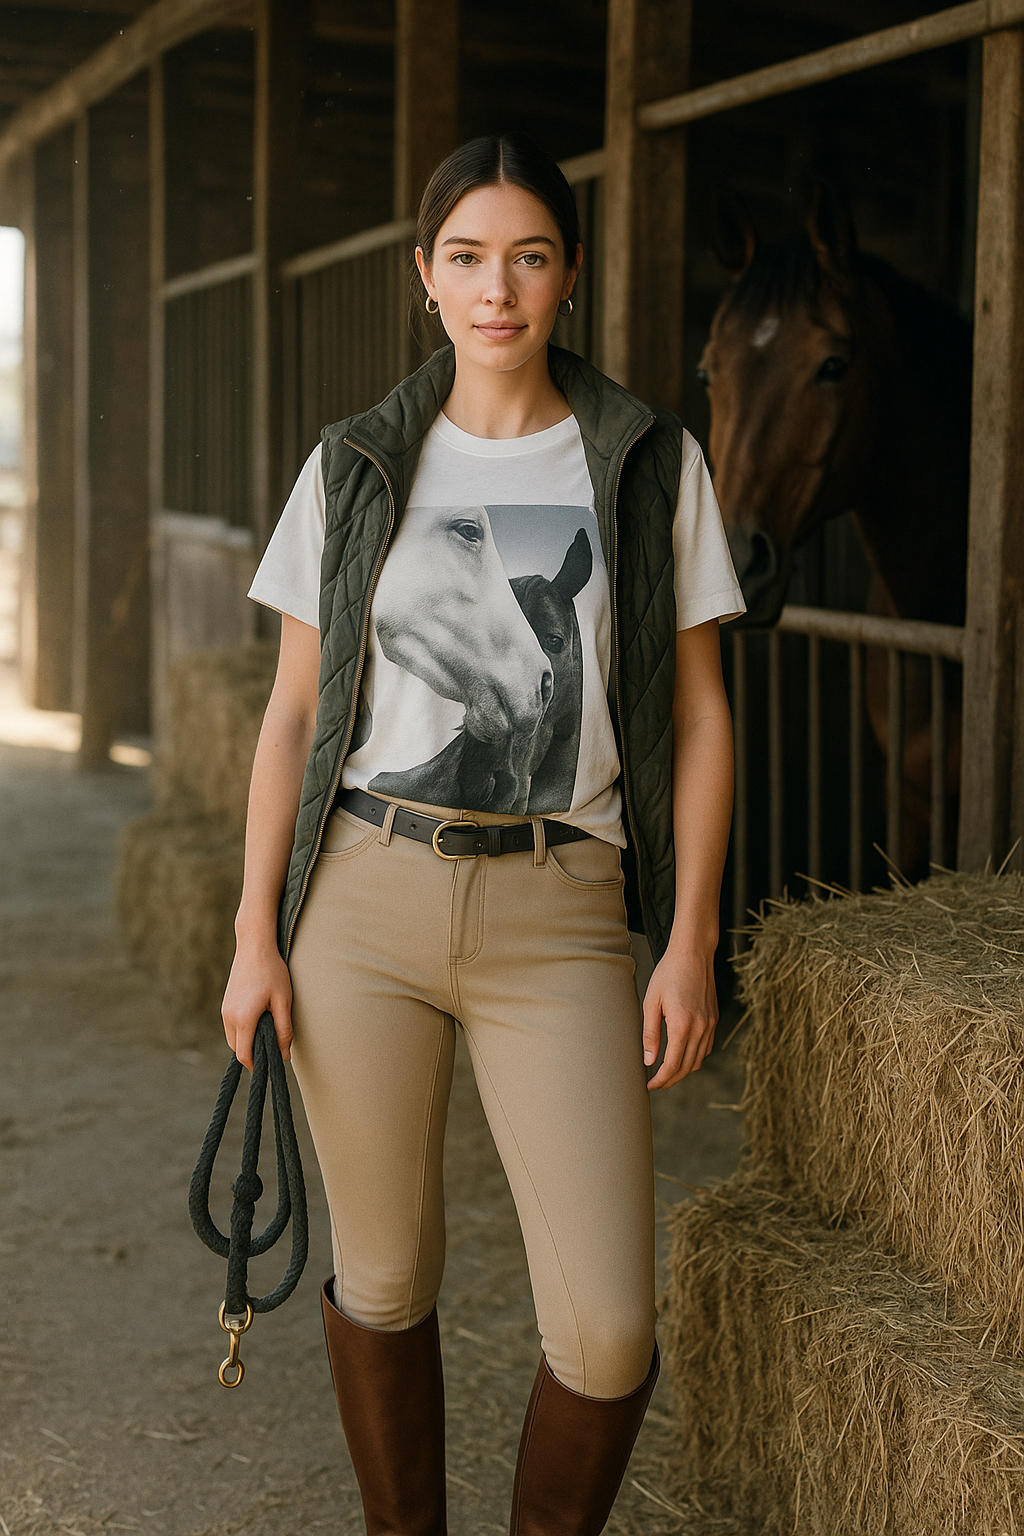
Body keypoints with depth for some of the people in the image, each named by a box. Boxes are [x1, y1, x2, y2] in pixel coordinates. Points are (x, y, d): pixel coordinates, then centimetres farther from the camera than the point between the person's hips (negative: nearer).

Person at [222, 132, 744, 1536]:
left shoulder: (651, 466, 3)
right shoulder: (355, 470, 5)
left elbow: (698, 713, 4)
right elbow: (295, 710, 7)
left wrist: (691, 941, -2)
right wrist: (256, 934, 1)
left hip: (556, 920, -1)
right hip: (363, 900, 1)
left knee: (609, 1334, -5)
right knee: (385, 1278, 10)